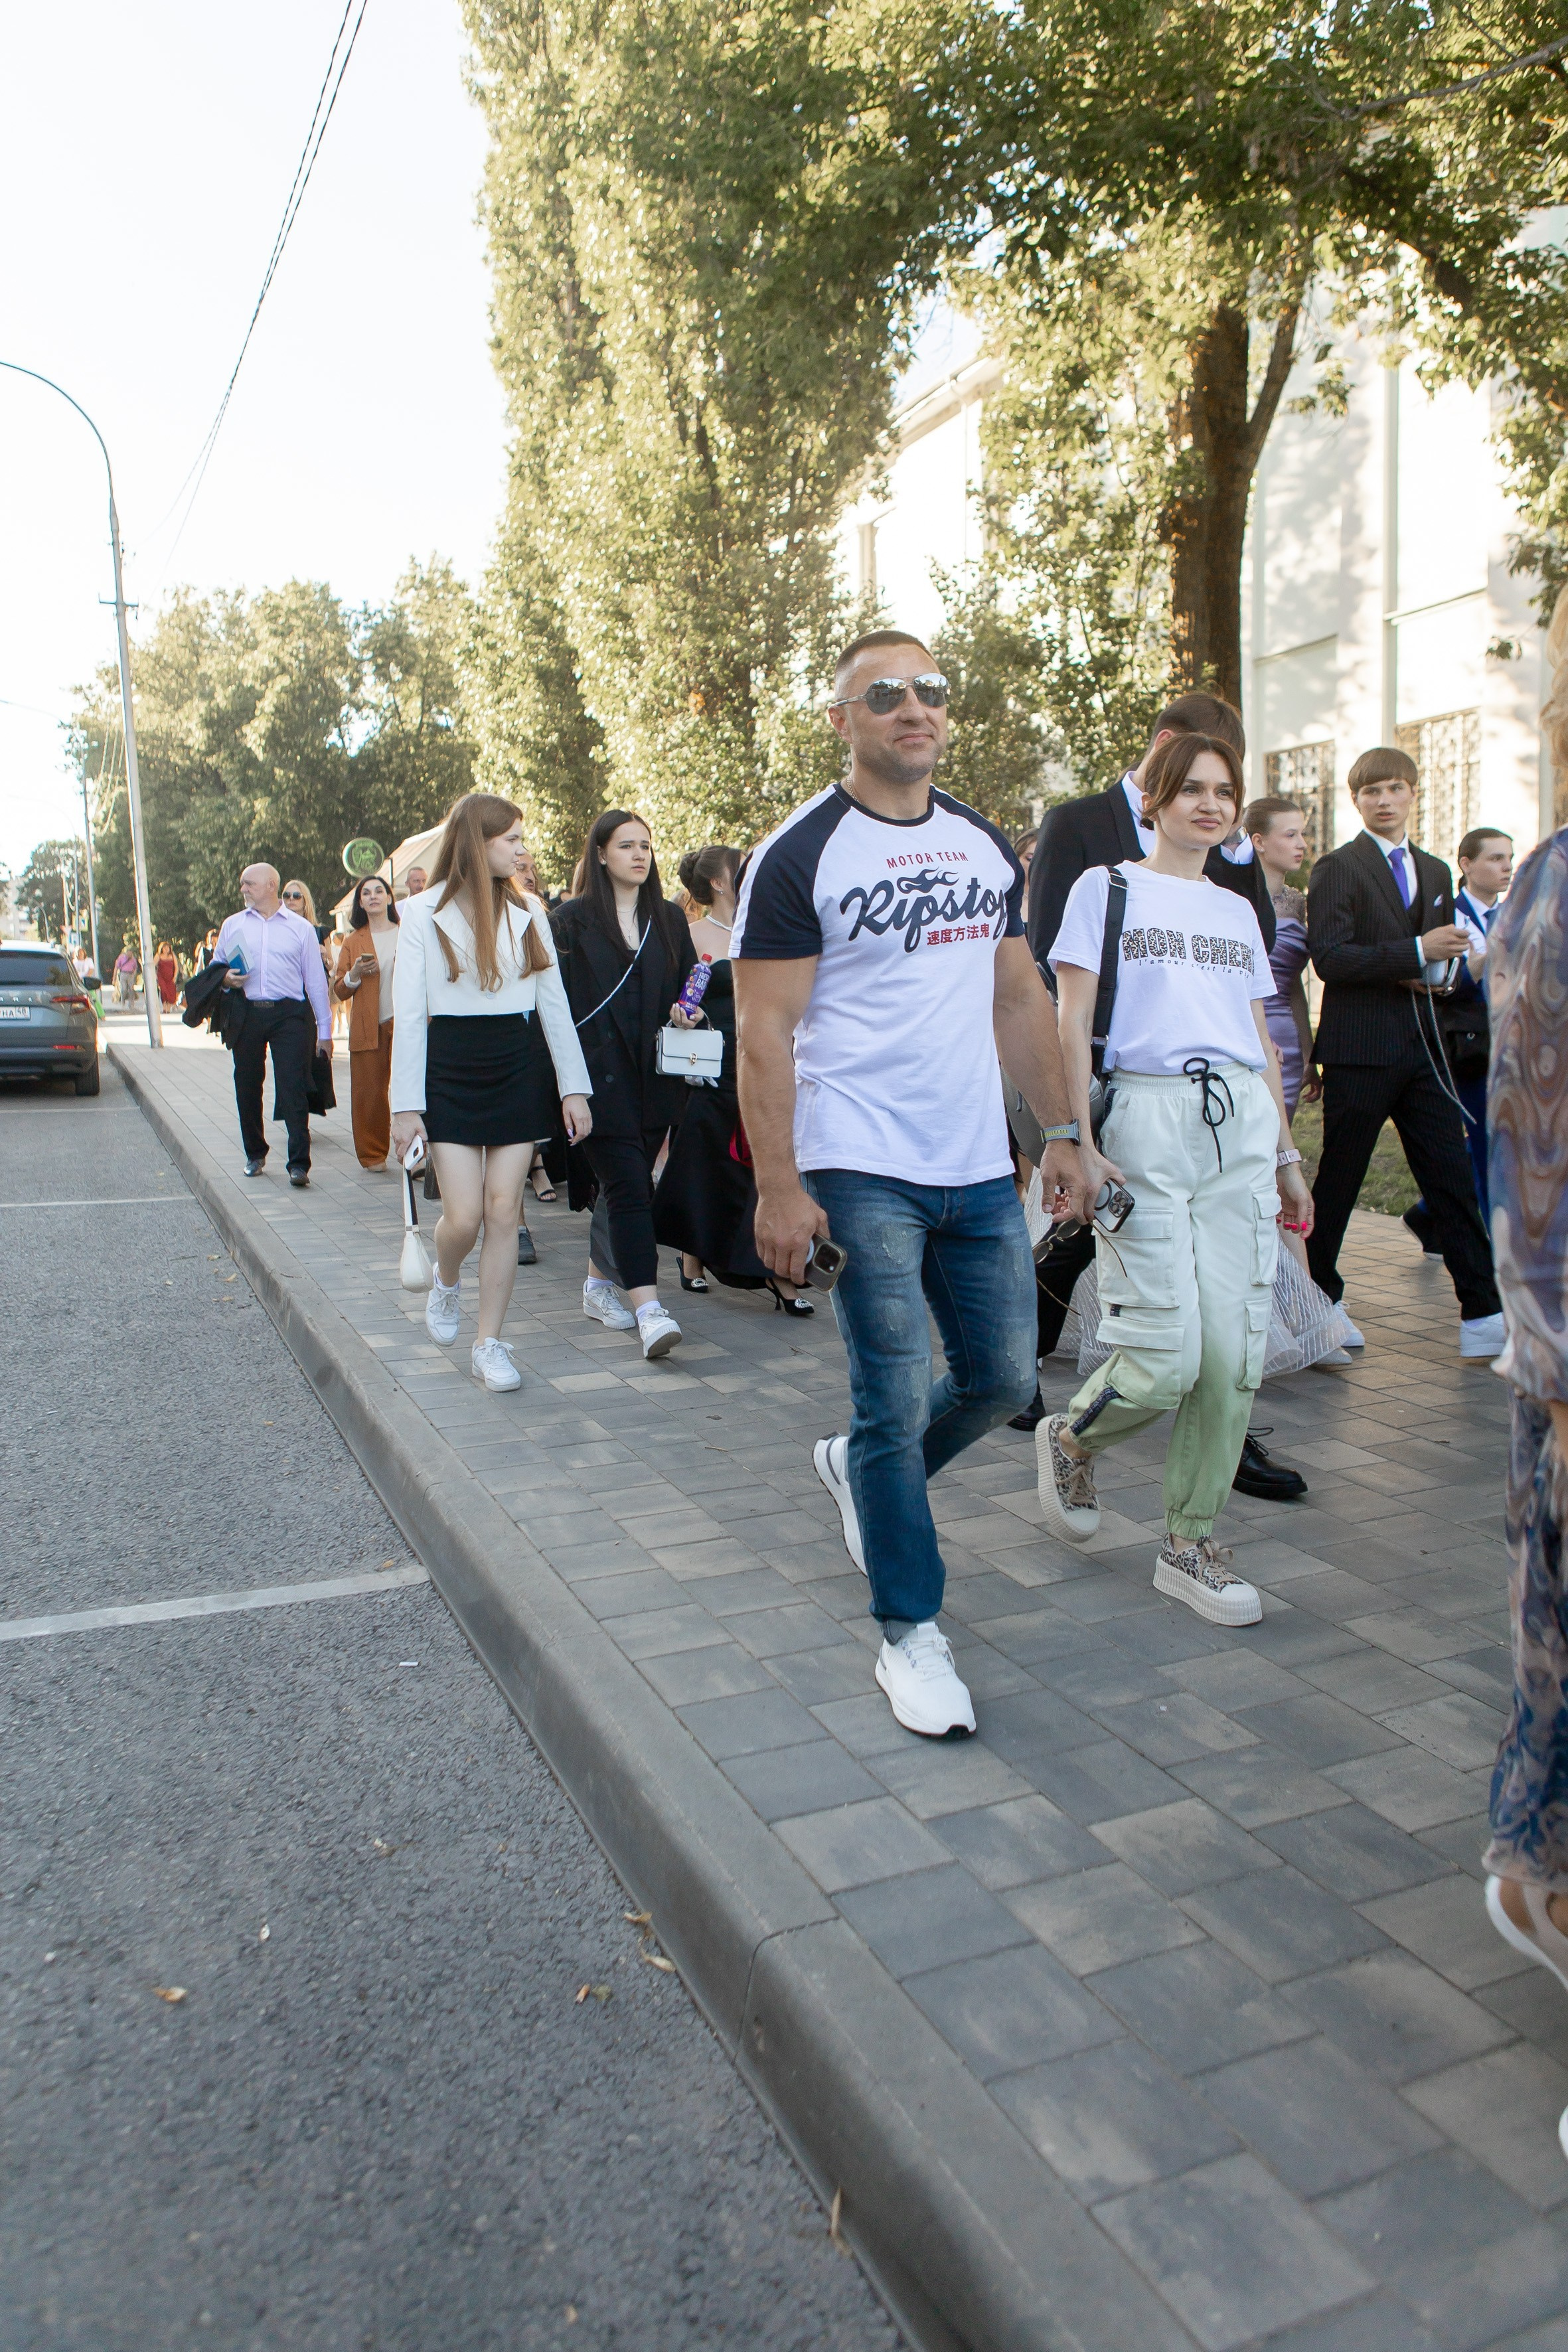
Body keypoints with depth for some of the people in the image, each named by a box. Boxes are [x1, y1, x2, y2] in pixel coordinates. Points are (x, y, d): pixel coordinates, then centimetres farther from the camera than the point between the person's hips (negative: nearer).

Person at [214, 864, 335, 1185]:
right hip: (247, 1014, 3)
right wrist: (225, 979, -5)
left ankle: (299, 1163, -9)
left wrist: (324, 1029, 3)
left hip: (290, 1014, -3)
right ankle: (255, 1154, 26)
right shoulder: (232, 926, 15)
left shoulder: (300, 927, 8)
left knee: (292, 1088, -9)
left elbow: (316, 980, 7)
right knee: (247, 1087, 9)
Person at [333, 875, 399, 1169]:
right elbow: (339, 991, 11)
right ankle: (373, 1155, 11)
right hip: (366, 1027, 2)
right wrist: (355, 974, -8)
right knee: (368, 1092, 0)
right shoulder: (353, 941, 14)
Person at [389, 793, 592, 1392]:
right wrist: (406, 1105, -8)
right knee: (464, 1216, -7)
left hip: (519, 1072, 2)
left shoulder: (528, 912, 8)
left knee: (503, 1211, 0)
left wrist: (573, 1087, 2)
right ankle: (446, 1283, 29)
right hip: (452, 1073, -2)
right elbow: (409, 1013, -3)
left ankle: (489, 1343, 10)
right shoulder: (424, 914, 0)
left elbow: (554, 1003, 8)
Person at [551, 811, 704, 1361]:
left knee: (625, 1186, 10)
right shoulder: (572, 921, 1)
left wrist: (688, 1016, -4)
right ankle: (647, 1310, -17)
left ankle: (601, 1284, 27)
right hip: (599, 1076, -5)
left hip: (653, 1076, 5)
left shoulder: (669, 919, 14)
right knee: (629, 1186, -13)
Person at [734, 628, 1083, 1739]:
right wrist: (779, 1187, -15)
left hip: (979, 1168, 6)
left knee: (1004, 1379, 12)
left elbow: (1021, 996, 17)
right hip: (862, 1174, -6)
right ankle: (912, 1634, 15)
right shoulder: (799, 855, -7)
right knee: (899, 1405, -2)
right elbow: (765, 1032, -10)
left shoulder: (987, 845, 12)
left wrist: (1062, 1130, 11)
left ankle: (859, 1470, 39)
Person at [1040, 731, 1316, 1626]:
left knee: (1234, 1356, 0)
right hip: (1145, 1119, -5)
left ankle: (1192, 1546, 15)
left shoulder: (1239, 910, 20)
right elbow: (1073, 1024, -1)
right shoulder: (1106, 888, 6)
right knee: (1168, 1358, -10)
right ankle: (1071, 1440, 22)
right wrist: (1079, 1142, -11)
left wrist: (1287, 1156, 19)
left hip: (1240, 1123, 5)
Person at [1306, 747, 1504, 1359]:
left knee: (1453, 1181, 2)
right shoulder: (1337, 869, -3)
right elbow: (1328, 958, -15)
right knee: (1339, 1180, 4)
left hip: (1424, 1048, 6)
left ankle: (1483, 1316, 4)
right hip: (1361, 1049, -5)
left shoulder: (1435, 873, 18)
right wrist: (1416, 953, -19)